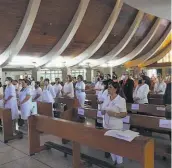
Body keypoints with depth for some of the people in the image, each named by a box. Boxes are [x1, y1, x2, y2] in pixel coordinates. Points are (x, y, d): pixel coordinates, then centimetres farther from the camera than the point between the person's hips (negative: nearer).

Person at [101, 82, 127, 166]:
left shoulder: (121, 100, -13)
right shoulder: (106, 99, 5)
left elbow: (124, 114, -13)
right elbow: (103, 111, 14)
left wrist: (114, 114, -26)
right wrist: (103, 112, -9)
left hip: (116, 127, -6)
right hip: (106, 125, 6)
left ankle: (119, 162, 24)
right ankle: (114, 160, 36)